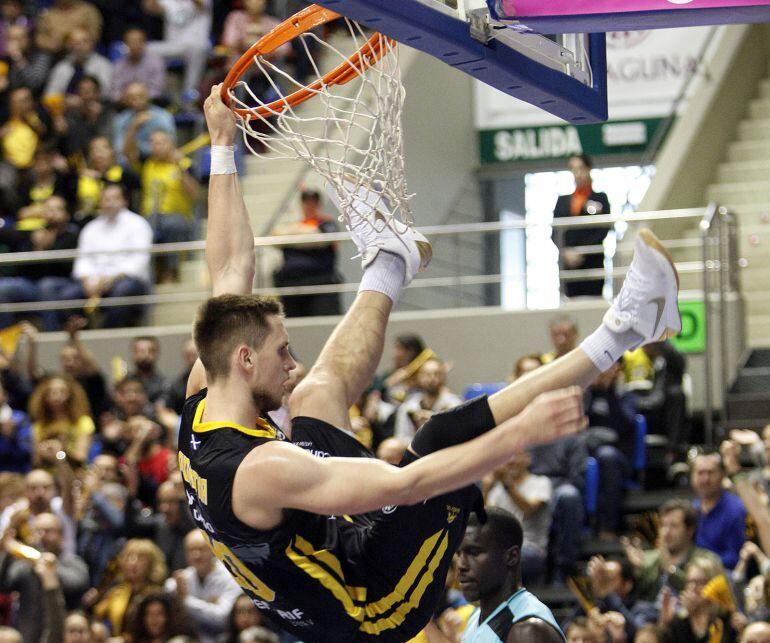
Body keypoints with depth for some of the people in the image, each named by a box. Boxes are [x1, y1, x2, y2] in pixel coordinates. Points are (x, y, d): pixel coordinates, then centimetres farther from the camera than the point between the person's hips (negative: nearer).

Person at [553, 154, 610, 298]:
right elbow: (555, 232, 10)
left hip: (592, 261, -3)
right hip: (569, 263, 3)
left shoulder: (600, 198, 7)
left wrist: (581, 253, -10)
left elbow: (602, 231, -2)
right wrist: (566, 252, -8)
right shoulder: (563, 201, 15)